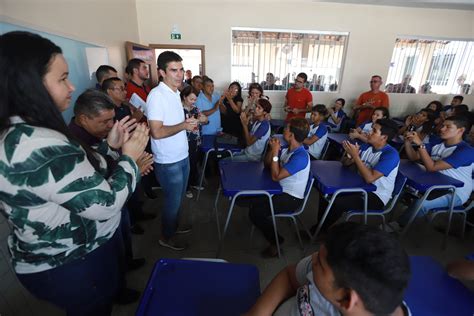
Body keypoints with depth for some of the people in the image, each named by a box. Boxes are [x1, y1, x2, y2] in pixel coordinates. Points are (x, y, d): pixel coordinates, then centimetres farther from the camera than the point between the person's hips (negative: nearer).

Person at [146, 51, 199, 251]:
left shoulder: (175, 93, 9)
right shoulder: (157, 95, -20)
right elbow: (157, 132, -26)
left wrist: (190, 124, 6)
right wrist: (183, 125, -26)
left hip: (182, 157, 9)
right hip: (168, 162, -8)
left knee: (179, 197, 22)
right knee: (173, 200, 8)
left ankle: (174, 226, 44)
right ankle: (166, 237, 30)